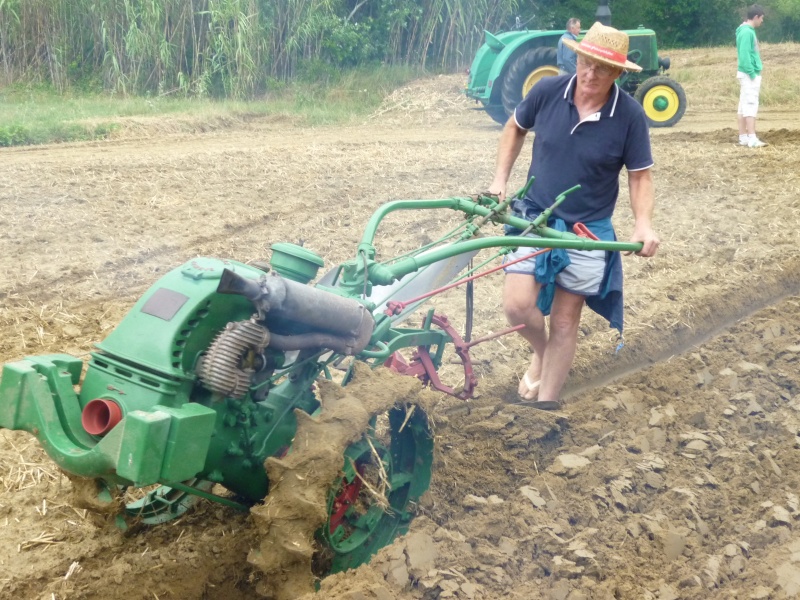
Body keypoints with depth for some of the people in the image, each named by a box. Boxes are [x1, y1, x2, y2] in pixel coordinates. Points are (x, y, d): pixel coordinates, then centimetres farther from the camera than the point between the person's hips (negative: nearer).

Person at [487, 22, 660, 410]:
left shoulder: (630, 115, -15)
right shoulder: (547, 91, -11)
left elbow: (640, 175, -6)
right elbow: (515, 128, 9)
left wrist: (644, 223, -22)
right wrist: (500, 180, 2)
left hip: (588, 230, -1)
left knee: (565, 321, 6)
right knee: (516, 304, -12)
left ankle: (546, 403, 20)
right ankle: (541, 351, 22)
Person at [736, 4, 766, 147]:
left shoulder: (748, 31, 15)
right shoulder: (747, 32, -15)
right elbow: (744, 56, -21)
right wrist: (752, 74, -20)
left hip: (749, 74, 10)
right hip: (749, 75, -10)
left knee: (744, 106, 9)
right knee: (750, 105, -12)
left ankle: (743, 137, 12)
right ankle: (752, 139, -14)